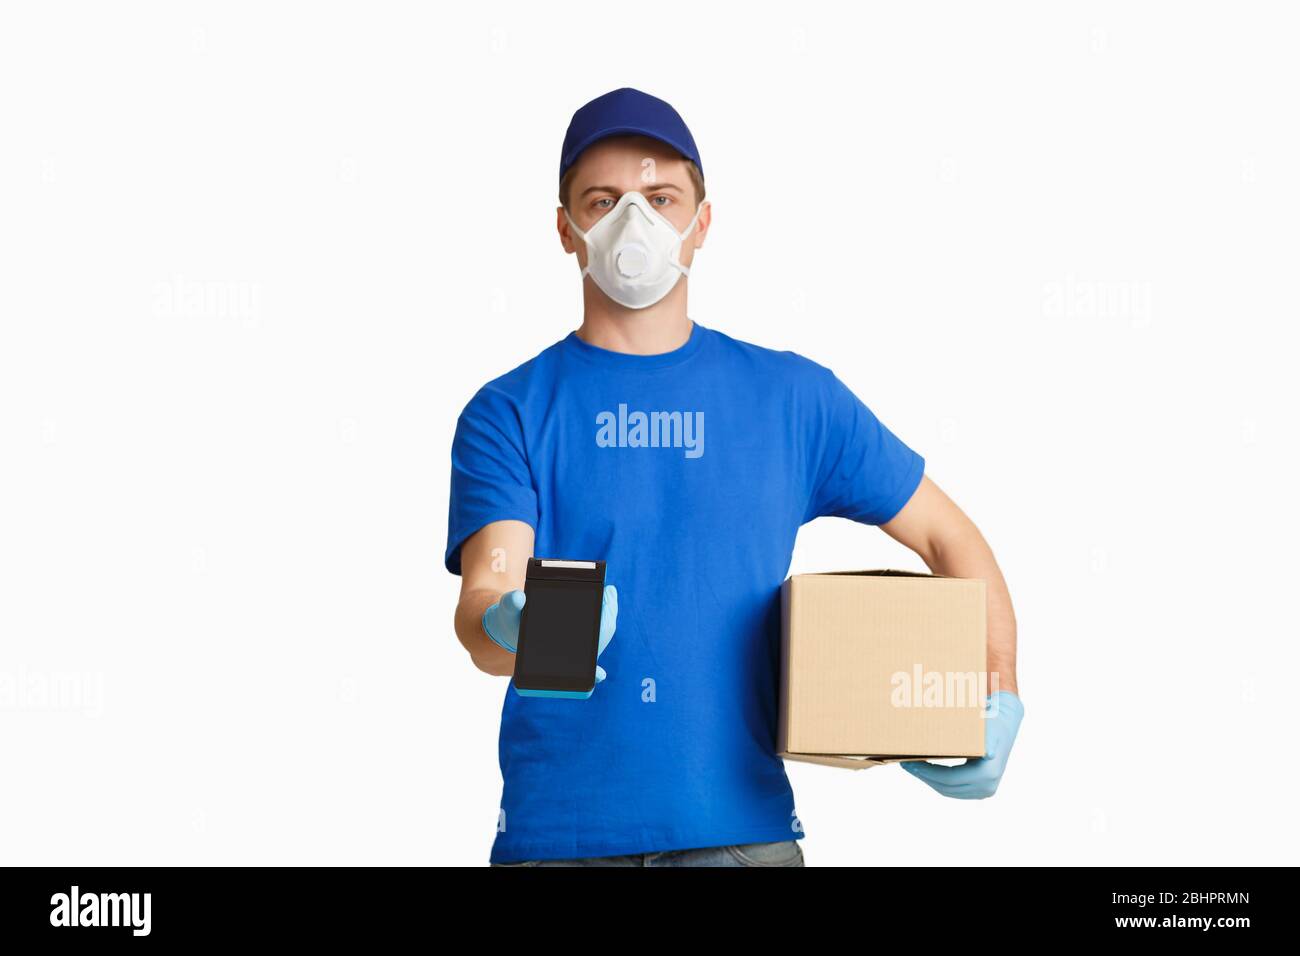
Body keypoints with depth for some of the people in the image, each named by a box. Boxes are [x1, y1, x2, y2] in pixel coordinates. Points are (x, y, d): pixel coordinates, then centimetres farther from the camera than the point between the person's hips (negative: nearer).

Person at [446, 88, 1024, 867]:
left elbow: (949, 538, 13)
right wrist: (515, 632, -34)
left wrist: (1000, 698, -1)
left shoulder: (791, 396, 7)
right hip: (557, 829, -1)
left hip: (743, 825, 1)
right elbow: (484, 598, -11)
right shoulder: (511, 412, 2)